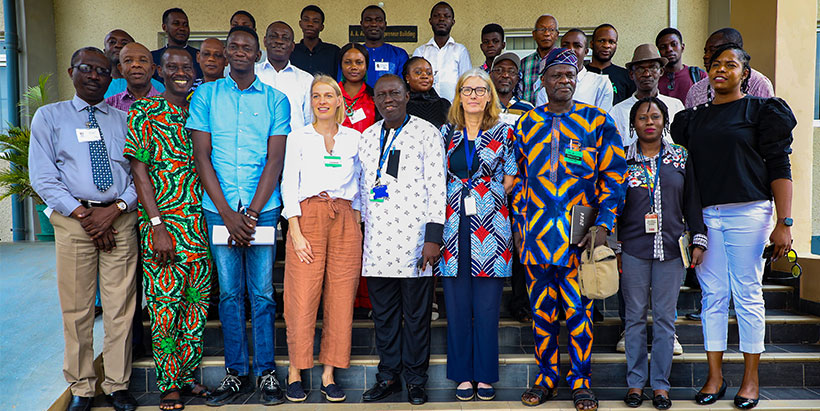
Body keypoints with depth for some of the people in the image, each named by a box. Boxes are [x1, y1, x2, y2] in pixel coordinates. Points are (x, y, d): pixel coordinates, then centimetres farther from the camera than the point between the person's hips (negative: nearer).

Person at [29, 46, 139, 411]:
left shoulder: (125, 121, 14)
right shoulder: (49, 117, 10)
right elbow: (42, 176, 1)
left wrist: (116, 209, -9)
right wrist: (83, 214, -9)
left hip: (121, 219, 1)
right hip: (72, 219, -1)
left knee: (121, 306, 3)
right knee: (76, 308, 4)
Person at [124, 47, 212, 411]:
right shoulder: (144, 112, -1)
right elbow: (139, 170, -6)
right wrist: (157, 226, -14)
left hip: (201, 222, 5)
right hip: (162, 220, -4)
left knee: (197, 301, 9)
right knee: (165, 303, -1)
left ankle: (188, 375, 23)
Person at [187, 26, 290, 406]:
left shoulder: (275, 99, 6)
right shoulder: (206, 95, 8)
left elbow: (275, 159, 1)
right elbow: (201, 155, 2)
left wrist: (252, 213, -8)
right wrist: (227, 213, -7)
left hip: (262, 208, -1)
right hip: (219, 209, 1)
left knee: (263, 293, 2)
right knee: (229, 293, 6)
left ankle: (266, 372, 14)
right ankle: (235, 372, 18)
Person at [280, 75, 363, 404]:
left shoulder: (354, 138, 13)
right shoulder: (298, 138, 8)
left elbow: (358, 186, 15)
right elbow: (289, 186, 1)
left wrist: (357, 226, 4)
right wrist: (296, 232, -9)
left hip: (345, 220, 2)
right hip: (308, 217, -2)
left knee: (341, 299, 1)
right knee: (302, 299, -5)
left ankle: (329, 374, 11)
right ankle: (295, 372, 10)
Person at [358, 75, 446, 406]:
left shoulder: (426, 133, 0)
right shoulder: (367, 136, 14)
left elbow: (436, 186, -5)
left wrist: (433, 237, -12)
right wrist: (358, 234, 13)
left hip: (414, 241, -4)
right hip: (377, 242, 4)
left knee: (416, 313, 4)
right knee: (383, 313, 10)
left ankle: (415, 379, 18)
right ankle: (388, 376, 24)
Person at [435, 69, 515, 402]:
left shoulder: (503, 133, 6)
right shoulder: (447, 132, 10)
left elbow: (509, 180, 8)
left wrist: (485, 197, 3)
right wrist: (459, 199, 3)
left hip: (490, 225, -1)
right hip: (455, 225, 2)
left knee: (487, 305, 2)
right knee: (457, 305, 5)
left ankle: (485, 376, 16)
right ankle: (463, 375, 17)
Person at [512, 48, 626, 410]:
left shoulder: (598, 122, 1)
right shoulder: (526, 124, 10)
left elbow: (613, 176, 0)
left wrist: (603, 225, -9)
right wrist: (519, 223, 9)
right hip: (536, 233, 3)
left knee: (578, 309, 3)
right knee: (541, 309, 10)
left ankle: (580, 381, 19)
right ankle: (546, 378, 24)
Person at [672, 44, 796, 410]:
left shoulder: (760, 109, 4)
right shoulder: (694, 118, 16)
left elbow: (779, 168, -2)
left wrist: (784, 222, -10)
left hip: (748, 213, -3)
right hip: (705, 216, 4)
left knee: (747, 295, 1)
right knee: (713, 295, 6)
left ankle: (751, 379, 15)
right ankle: (715, 377, 15)